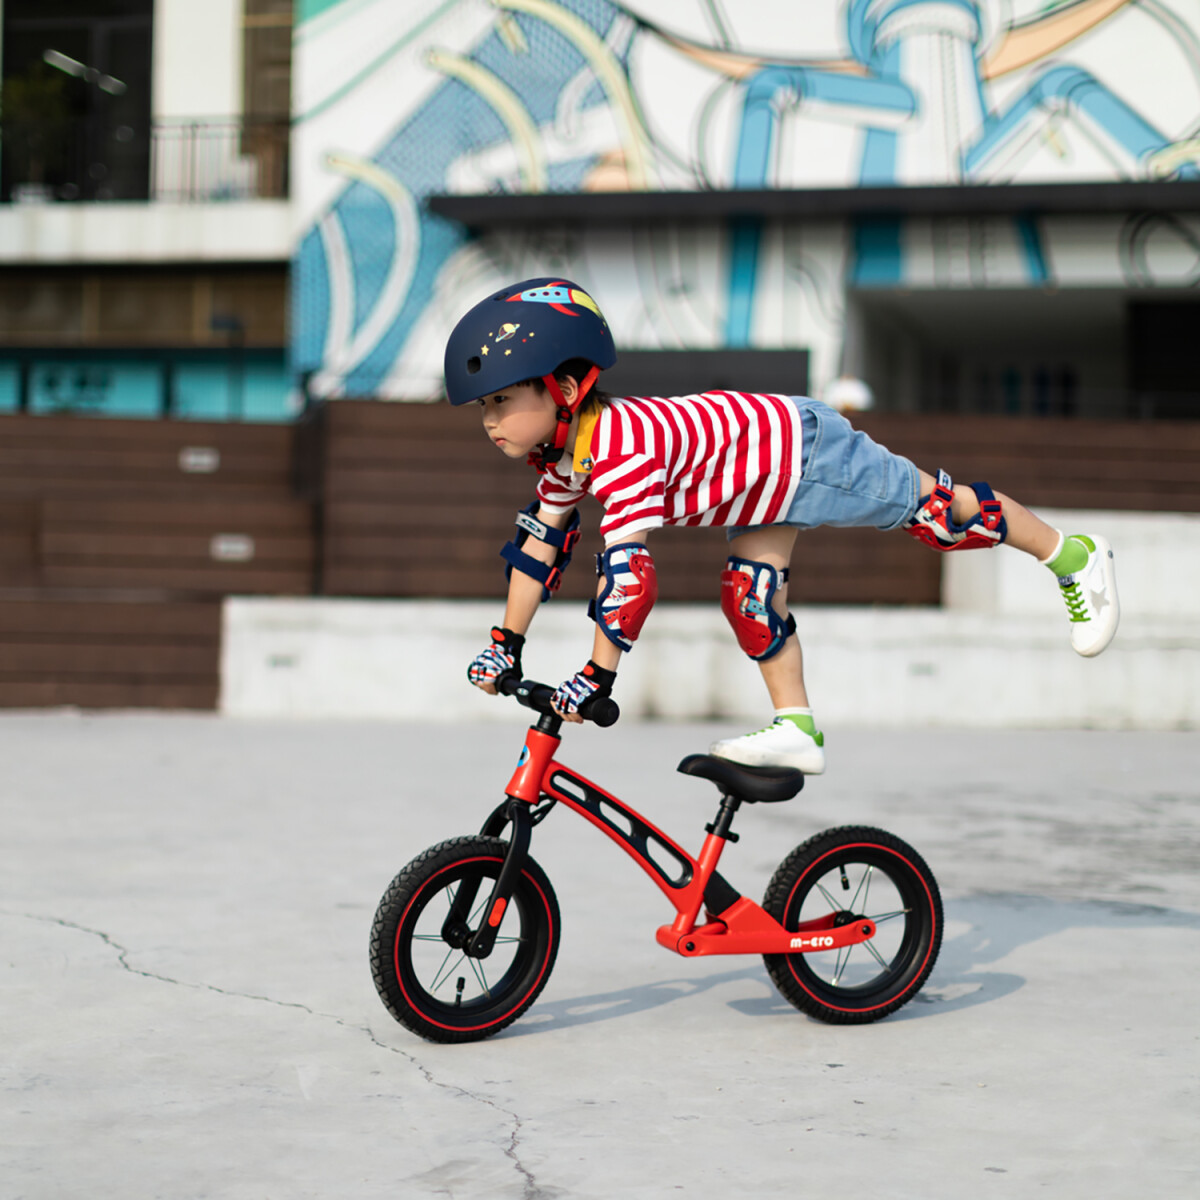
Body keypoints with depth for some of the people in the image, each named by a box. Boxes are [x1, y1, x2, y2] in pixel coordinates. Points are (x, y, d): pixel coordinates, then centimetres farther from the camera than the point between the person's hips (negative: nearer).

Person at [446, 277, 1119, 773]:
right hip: (764, 480, 9)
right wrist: (506, 647, 2)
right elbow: (541, 545, 3)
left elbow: (628, 572, -40)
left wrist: (597, 676, -36)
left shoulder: (623, 446, -36)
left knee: (934, 512, 4)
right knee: (750, 598, 5)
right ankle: (797, 730, 16)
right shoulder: (565, 455, -6)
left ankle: (1073, 556, 22)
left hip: (807, 451, -9)